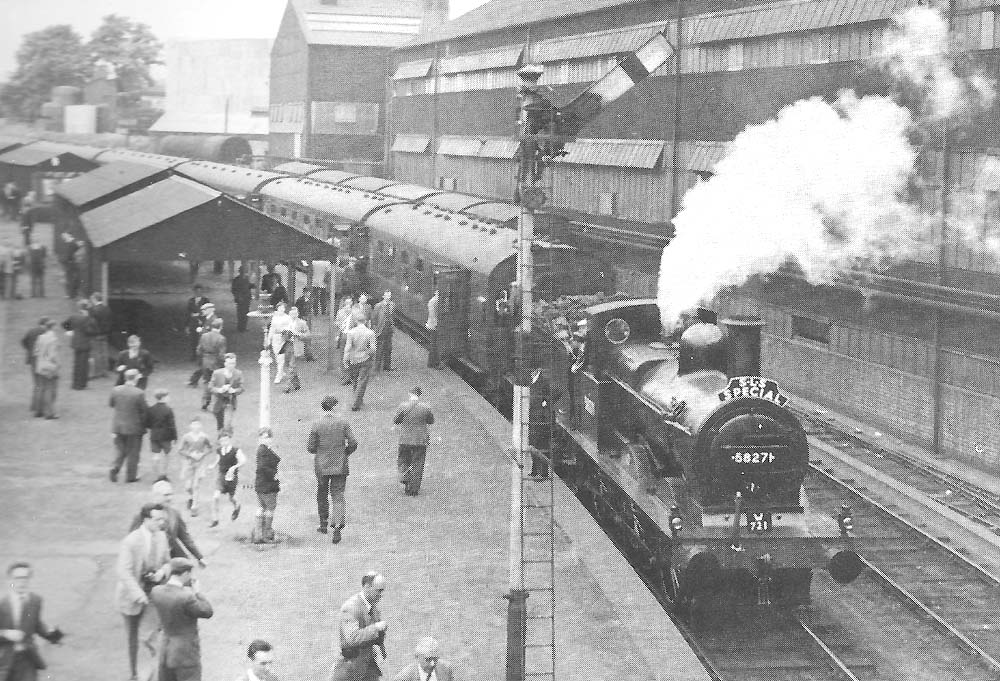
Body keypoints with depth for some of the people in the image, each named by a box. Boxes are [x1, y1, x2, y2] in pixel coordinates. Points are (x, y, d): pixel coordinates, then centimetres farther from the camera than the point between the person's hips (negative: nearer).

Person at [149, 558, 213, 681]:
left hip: (165, 651, 7)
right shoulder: (187, 598, -26)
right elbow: (207, 612, -11)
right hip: (186, 656, -7)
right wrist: (197, 592, -1)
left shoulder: (156, 591, -8)